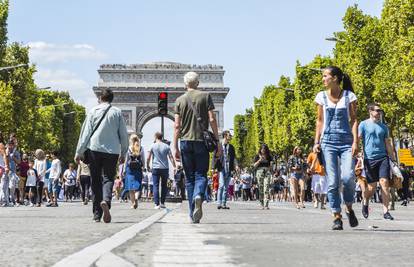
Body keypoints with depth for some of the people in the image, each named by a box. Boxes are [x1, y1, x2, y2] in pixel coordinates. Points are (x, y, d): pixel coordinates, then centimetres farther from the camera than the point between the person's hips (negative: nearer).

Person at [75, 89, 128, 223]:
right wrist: (123, 153, 16)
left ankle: (97, 214, 8)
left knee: (96, 181, 8)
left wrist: (79, 152, 5)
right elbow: (124, 134, 7)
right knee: (108, 178, 2)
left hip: (94, 149, 1)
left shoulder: (93, 111, 5)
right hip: (112, 150, 0)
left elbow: (85, 133, 2)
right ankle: (106, 201, -30)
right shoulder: (117, 112, 6)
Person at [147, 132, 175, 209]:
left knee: (156, 186, 0)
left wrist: (148, 166, 14)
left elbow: (148, 158, 0)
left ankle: (157, 204, -8)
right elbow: (171, 157, -1)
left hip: (155, 168, -2)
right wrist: (174, 167, 4)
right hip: (165, 168, 2)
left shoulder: (153, 146, 0)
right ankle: (162, 203, 13)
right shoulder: (166, 146, 4)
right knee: (164, 186, 13)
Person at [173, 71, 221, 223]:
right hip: (201, 141, -1)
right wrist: (217, 142, 0)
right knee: (201, 175, 4)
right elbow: (212, 120, -3)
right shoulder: (206, 96, 3)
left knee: (189, 178, 7)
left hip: (185, 142, 1)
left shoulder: (180, 100, 7)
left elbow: (177, 125, 3)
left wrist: (175, 147, 5)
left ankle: (193, 214, 6)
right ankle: (198, 196, -28)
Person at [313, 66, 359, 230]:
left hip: (346, 142, -2)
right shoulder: (322, 96, 9)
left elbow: (354, 120, 3)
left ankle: (349, 209, 9)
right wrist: (316, 142, 5)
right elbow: (320, 121, 14)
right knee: (332, 182, -5)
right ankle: (337, 217, 1)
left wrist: (355, 142, -7)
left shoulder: (349, 96, 3)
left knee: (348, 177, -17)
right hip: (328, 142, 2)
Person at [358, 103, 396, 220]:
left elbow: (388, 144, 19)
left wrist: (393, 159, 15)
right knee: (371, 187, 1)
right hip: (369, 159, -3)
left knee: (384, 183, -10)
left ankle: (385, 211, -7)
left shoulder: (384, 127, 15)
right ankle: (365, 202, 33)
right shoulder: (363, 124, 3)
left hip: (383, 157, 3)